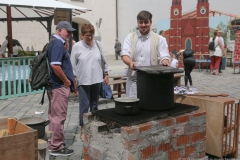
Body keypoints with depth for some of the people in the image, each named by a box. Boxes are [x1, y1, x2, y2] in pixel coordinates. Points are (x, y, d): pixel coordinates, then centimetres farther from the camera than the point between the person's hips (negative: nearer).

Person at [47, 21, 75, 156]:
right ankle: (57, 147, 5)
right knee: (59, 116, -3)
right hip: (59, 85, -11)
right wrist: (66, 81, -15)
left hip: (54, 84, 11)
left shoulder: (54, 42, 17)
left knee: (54, 116, 15)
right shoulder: (58, 43, -15)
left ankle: (52, 143, 25)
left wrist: (68, 79, 18)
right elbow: (55, 65, -26)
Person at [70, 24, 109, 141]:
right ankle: (83, 129, 10)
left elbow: (103, 61, 11)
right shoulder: (77, 46, -5)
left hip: (96, 79, 3)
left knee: (94, 104, 13)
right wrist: (74, 80, -4)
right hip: (83, 81, -3)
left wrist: (106, 74, 9)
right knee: (84, 105, -2)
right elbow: (73, 65, -2)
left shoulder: (98, 45, 4)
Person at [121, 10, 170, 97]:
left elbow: (164, 56, 1)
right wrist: (130, 62, -26)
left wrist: (164, 61, -24)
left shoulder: (159, 39, 6)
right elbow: (125, 55, -3)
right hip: (134, 79, 1)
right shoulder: (130, 38, 8)